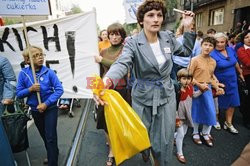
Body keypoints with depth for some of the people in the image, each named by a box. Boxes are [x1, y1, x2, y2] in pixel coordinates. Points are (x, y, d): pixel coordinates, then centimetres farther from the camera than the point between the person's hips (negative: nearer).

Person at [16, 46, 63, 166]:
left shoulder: (49, 72, -14)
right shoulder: (23, 73, -8)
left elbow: (59, 90, -15)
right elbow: (19, 93, -4)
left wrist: (46, 104, -20)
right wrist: (30, 89, -23)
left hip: (50, 108, -3)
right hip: (35, 110, 4)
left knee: (50, 137, 0)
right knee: (44, 136, 22)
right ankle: (53, 153, 48)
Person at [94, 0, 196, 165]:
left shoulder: (168, 37, 0)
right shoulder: (133, 43, -14)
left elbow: (186, 51, 16)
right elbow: (122, 64, -32)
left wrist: (188, 28, 2)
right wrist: (107, 80, -53)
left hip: (167, 95, 3)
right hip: (143, 97, -2)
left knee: (164, 140, 11)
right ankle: (144, 152, 52)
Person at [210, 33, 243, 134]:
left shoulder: (231, 50, -1)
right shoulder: (212, 54, -20)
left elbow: (236, 63, 14)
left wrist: (240, 73, 24)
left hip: (232, 81, 6)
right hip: (219, 83, -6)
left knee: (232, 102, 13)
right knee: (218, 103, 12)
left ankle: (228, 123, 30)